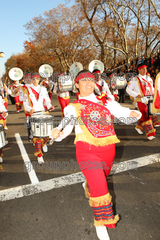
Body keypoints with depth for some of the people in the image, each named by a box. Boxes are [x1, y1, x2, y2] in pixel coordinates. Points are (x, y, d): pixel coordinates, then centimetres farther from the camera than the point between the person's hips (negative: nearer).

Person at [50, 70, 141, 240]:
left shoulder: (106, 101, 9)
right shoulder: (73, 107, 2)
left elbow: (122, 112, -1)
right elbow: (66, 128, -7)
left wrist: (134, 114, -22)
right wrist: (57, 134, -28)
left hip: (107, 150, 4)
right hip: (87, 151, -4)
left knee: (99, 179, 25)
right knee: (99, 186, -12)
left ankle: (88, 186, 62)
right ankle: (101, 224, 12)